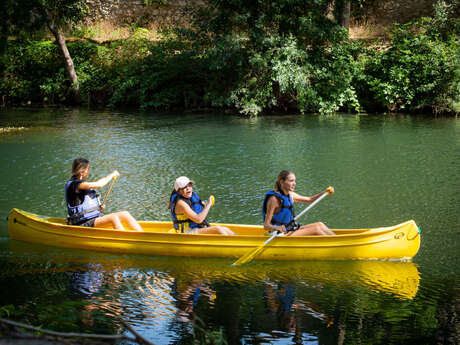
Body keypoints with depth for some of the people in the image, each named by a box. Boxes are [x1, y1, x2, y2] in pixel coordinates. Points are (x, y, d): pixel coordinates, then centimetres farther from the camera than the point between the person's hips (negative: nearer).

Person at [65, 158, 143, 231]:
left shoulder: (84, 184, 17)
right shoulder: (74, 184, -13)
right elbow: (99, 184, -23)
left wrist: (99, 208, 7)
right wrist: (112, 174, -9)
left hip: (94, 218, 9)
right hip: (83, 223, -9)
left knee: (125, 214, -5)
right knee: (113, 217, -31)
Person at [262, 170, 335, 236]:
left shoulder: (290, 195, 5)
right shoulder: (274, 199, -20)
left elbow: (309, 200, 17)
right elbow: (266, 226, -21)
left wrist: (325, 192, 3)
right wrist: (277, 228, -42)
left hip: (292, 229, 9)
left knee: (320, 224, 1)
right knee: (316, 229, -15)